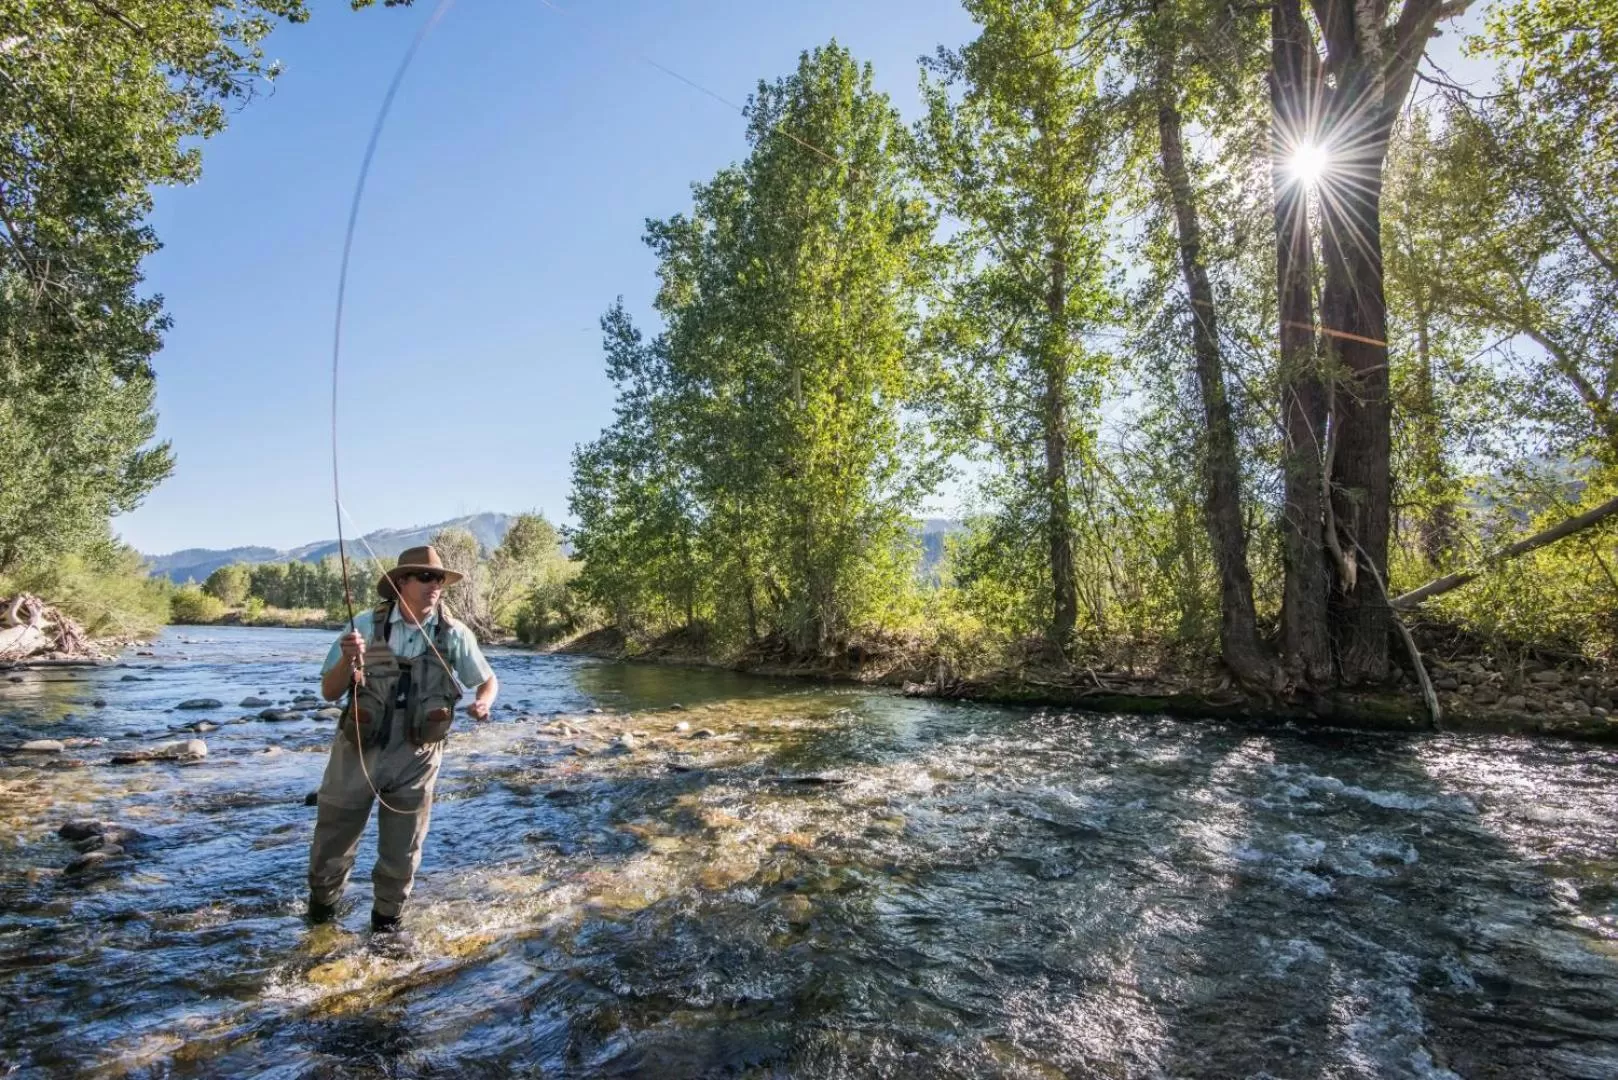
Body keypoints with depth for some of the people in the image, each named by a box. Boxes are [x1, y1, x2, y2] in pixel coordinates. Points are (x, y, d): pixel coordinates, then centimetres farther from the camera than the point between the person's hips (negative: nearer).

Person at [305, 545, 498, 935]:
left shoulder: (454, 634, -9)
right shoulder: (366, 625, -11)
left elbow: (488, 680, 3)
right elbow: (328, 692, -6)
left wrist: (484, 702, -18)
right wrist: (347, 661, -26)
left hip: (415, 760, 0)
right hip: (357, 754, 0)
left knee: (400, 855, 15)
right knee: (332, 842, 19)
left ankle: (386, 921, 40)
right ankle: (322, 905, 50)